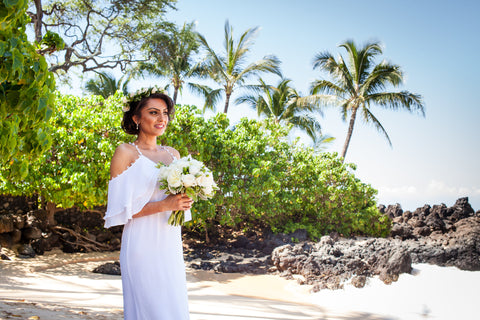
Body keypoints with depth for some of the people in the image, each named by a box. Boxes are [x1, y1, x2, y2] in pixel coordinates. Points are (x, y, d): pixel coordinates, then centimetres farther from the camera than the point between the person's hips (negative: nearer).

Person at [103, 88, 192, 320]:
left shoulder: (173, 154, 14)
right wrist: (163, 205, -17)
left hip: (171, 246, 6)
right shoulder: (126, 153, -3)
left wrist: (184, 203, -1)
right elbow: (119, 209, -9)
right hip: (143, 247, -6)